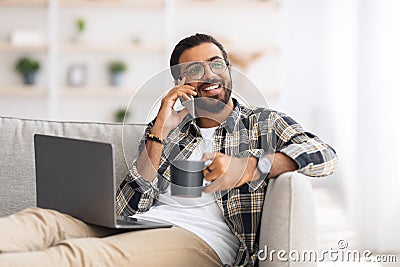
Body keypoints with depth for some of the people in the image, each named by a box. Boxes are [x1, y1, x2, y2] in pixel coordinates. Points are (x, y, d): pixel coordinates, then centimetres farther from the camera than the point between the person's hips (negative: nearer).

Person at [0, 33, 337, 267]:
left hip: (200, 238, -5)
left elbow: (325, 155, -2)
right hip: (140, 228, 5)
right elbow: (128, 208, 13)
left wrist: (250, 167, -15)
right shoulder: (170, 130, 26)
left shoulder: (264, 123, 18)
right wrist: (158, 133, 3)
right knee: (42, 220, -26)